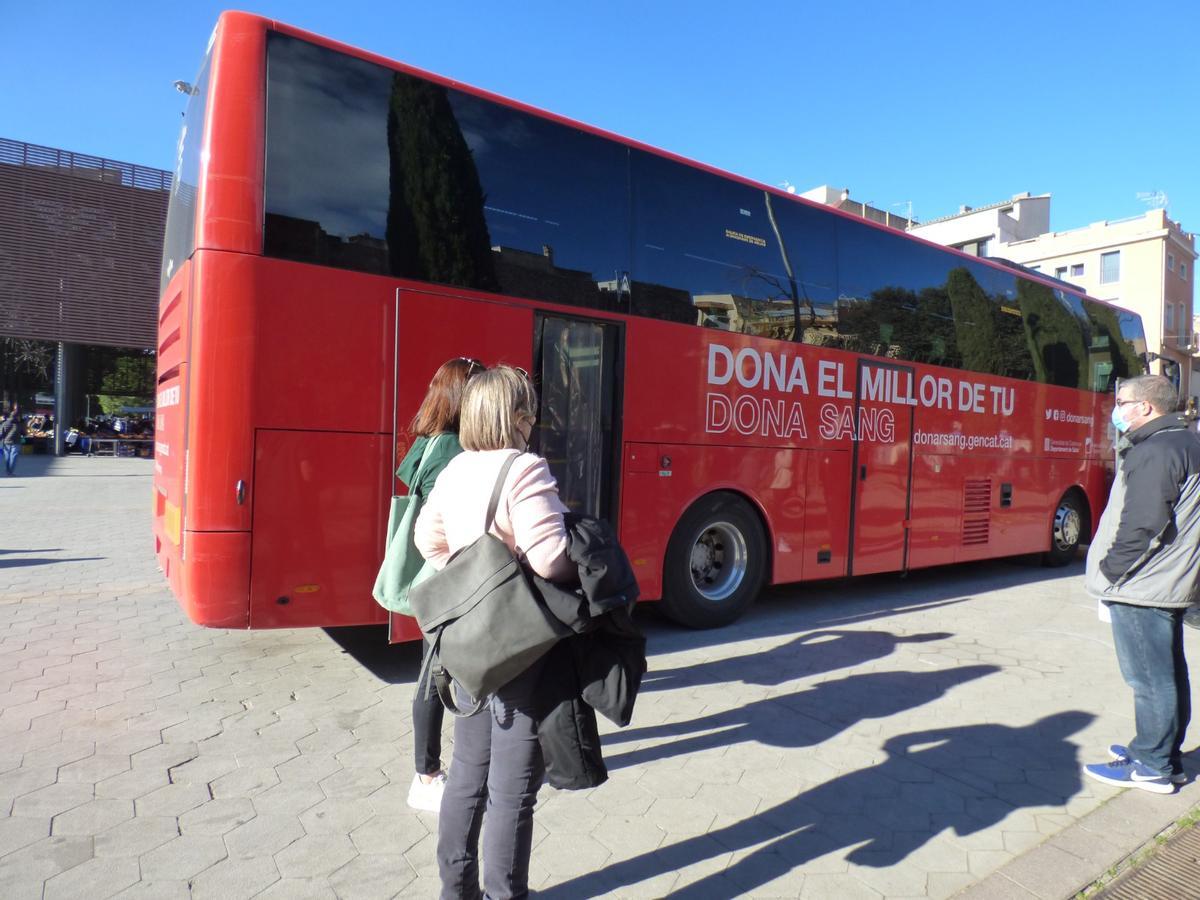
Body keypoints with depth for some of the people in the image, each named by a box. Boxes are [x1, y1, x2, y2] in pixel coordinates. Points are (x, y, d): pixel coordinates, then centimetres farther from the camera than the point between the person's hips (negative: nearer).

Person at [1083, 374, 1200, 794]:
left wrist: (1111, 569, -16)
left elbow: (1143, 524, -23)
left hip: (1141, 586, -11)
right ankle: (1165, 755, 30)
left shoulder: (1154, 452, -18)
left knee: (1149, 678, -1)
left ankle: (1151, 767, 9)